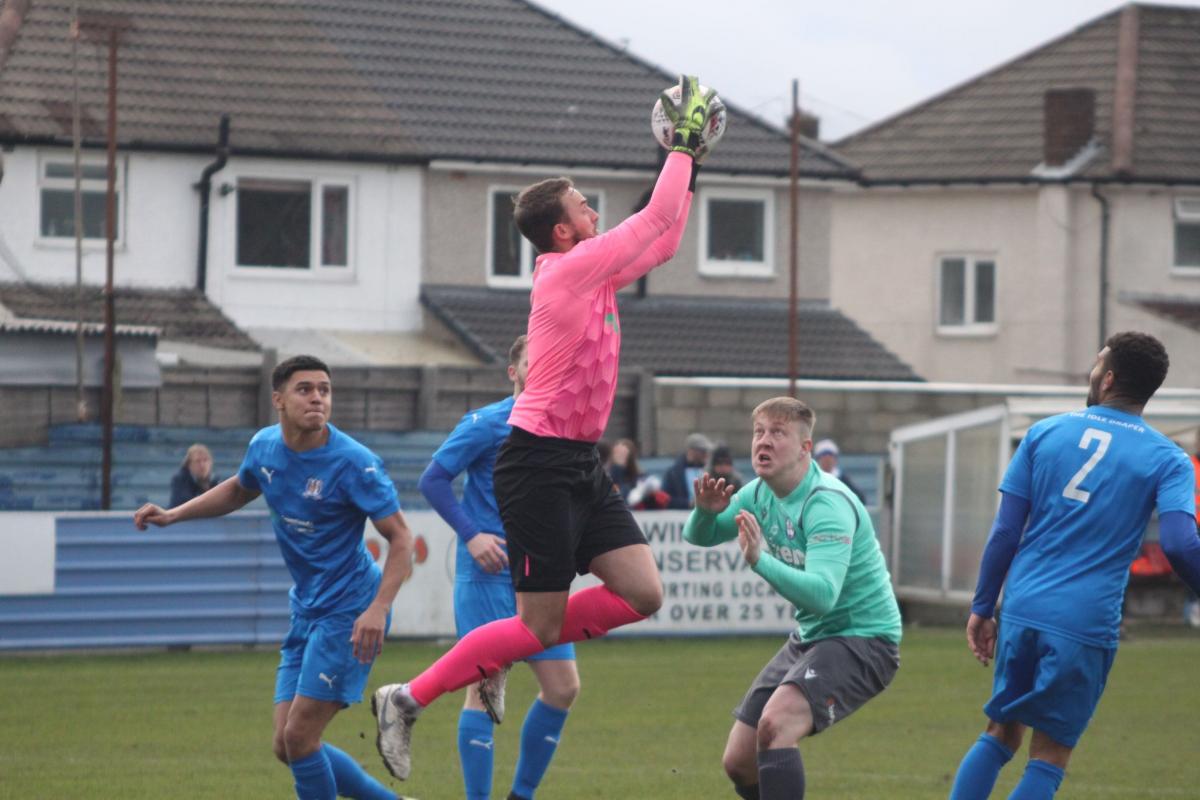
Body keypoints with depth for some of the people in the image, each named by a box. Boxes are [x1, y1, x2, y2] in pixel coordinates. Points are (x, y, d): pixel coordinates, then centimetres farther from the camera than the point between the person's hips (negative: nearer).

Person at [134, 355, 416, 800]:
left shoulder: (354, 463, -18)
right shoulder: (264, 446, 2)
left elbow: (400, 538, -18)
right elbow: (239, 489, 25)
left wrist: (378, 609, -32)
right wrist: (172, 516, 16)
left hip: (348, 612, -7)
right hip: (306, 611, 7)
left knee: (298, 737, -11)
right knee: (286, 747, 5)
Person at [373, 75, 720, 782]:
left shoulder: (595, 272, 12)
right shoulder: (569, 269, -15)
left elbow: (663, 241, 25)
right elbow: (656, 220, -12)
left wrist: (691, 164, 19)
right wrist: (684, 143, -1)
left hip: (582, 467, 9)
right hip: (540, 465, -9)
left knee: (643, 594, -1)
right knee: (540, 628, -7)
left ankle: (505, 654, 14)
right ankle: (407, 700, 5)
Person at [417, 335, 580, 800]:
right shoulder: (487, 424, -8)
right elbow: (433, 480, -7)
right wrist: (471, 534, -16)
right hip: (488, 575, -6)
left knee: (563, 688, 2)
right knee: (487, 688, -9)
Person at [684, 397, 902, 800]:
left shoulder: (828, 504, -24)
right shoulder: (760, 493, 1)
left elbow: (822, 594, -36)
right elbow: (699, 537, 13)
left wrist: (761, 561, -48)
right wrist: (706, 511, -11)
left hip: (862, 638, -9)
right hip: (809, 637, 9)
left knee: (775, 723, -33)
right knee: (739, 762, 5)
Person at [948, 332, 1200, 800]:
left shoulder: (1045, 433, 7)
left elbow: (1005, 532, 4)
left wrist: (982, 607, 10)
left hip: (1022, 609, 3)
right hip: (1086, 624, -3)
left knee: (1001, 735, 19)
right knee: (1048, 760, 4)